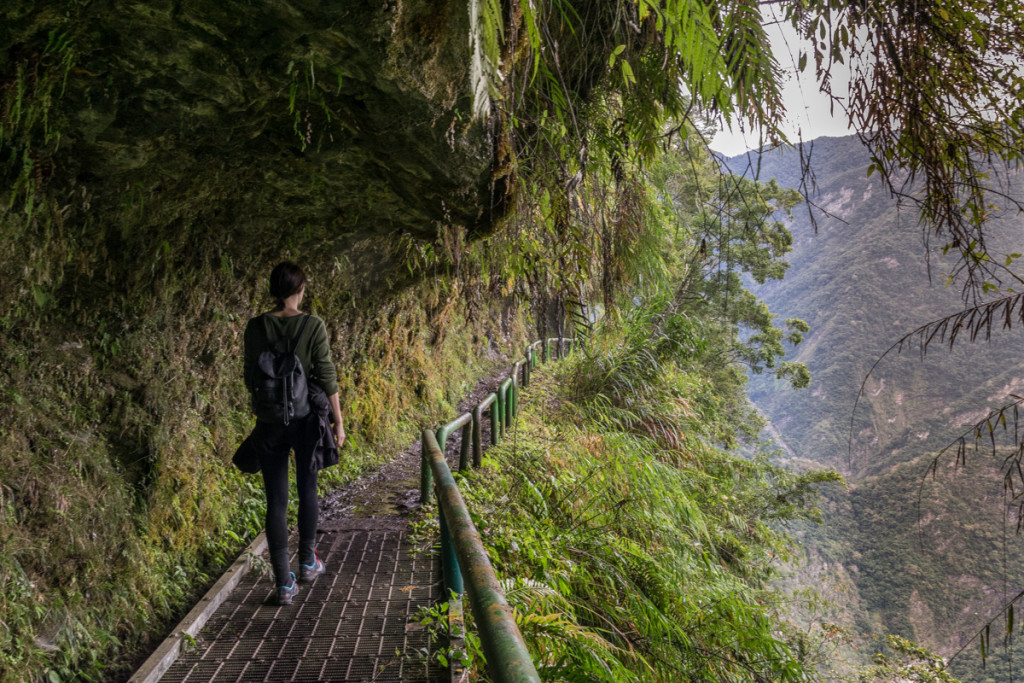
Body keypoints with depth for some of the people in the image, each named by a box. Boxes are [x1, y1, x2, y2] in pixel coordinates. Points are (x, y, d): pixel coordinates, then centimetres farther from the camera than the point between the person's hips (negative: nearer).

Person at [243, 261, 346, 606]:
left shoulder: (255, 327, -2)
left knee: (276, 502, 7)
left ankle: (284, 583, 9)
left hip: (270, 422, 2)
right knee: (307, 490, 21)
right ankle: (307, 561, 36)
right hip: (306, 419, -1)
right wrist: (338, 422, -1)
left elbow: (251, 378, 5)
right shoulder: (313, 326, -11)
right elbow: (327, 377, -10)